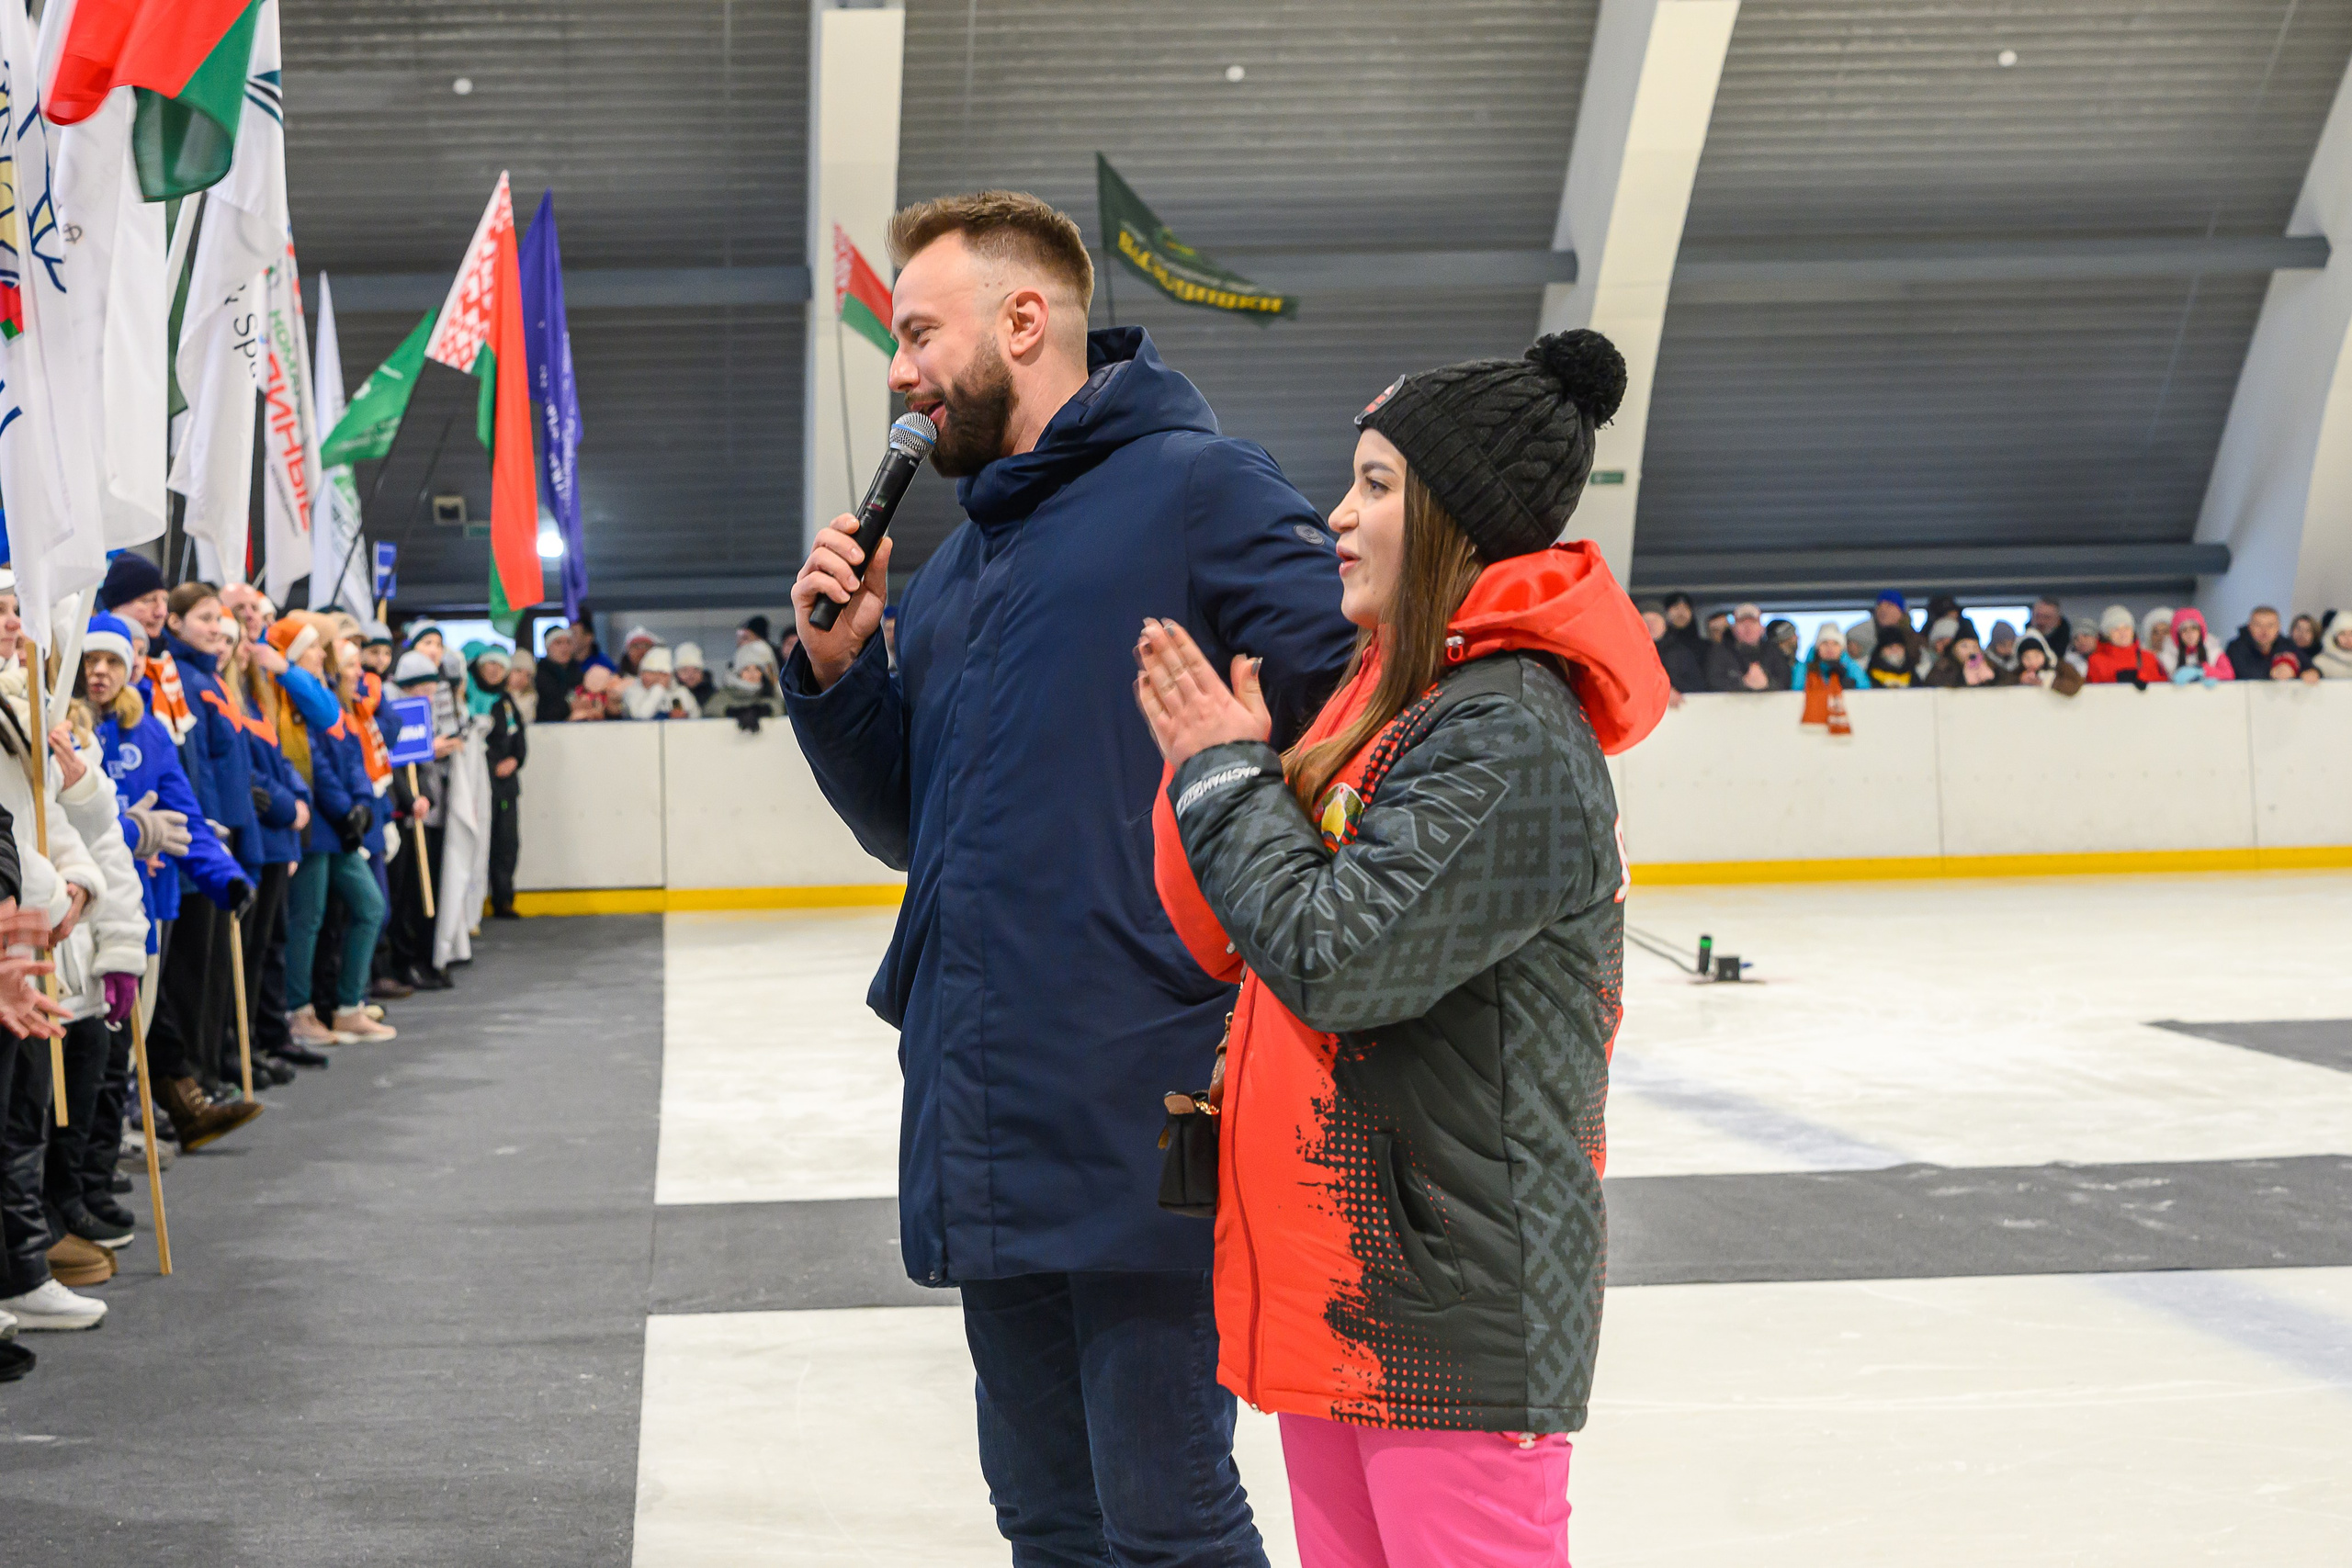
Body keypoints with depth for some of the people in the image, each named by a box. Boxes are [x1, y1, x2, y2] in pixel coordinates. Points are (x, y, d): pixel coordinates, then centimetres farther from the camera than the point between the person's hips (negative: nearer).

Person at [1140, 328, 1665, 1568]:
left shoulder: (1512, 734, -17)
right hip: (1342, 1276, 10)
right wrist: (1216, 760, 0)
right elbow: (1232, 941, 15)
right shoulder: (1397, 694, 13)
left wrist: (1226, 772, -11)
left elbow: (1335, 957, -24)